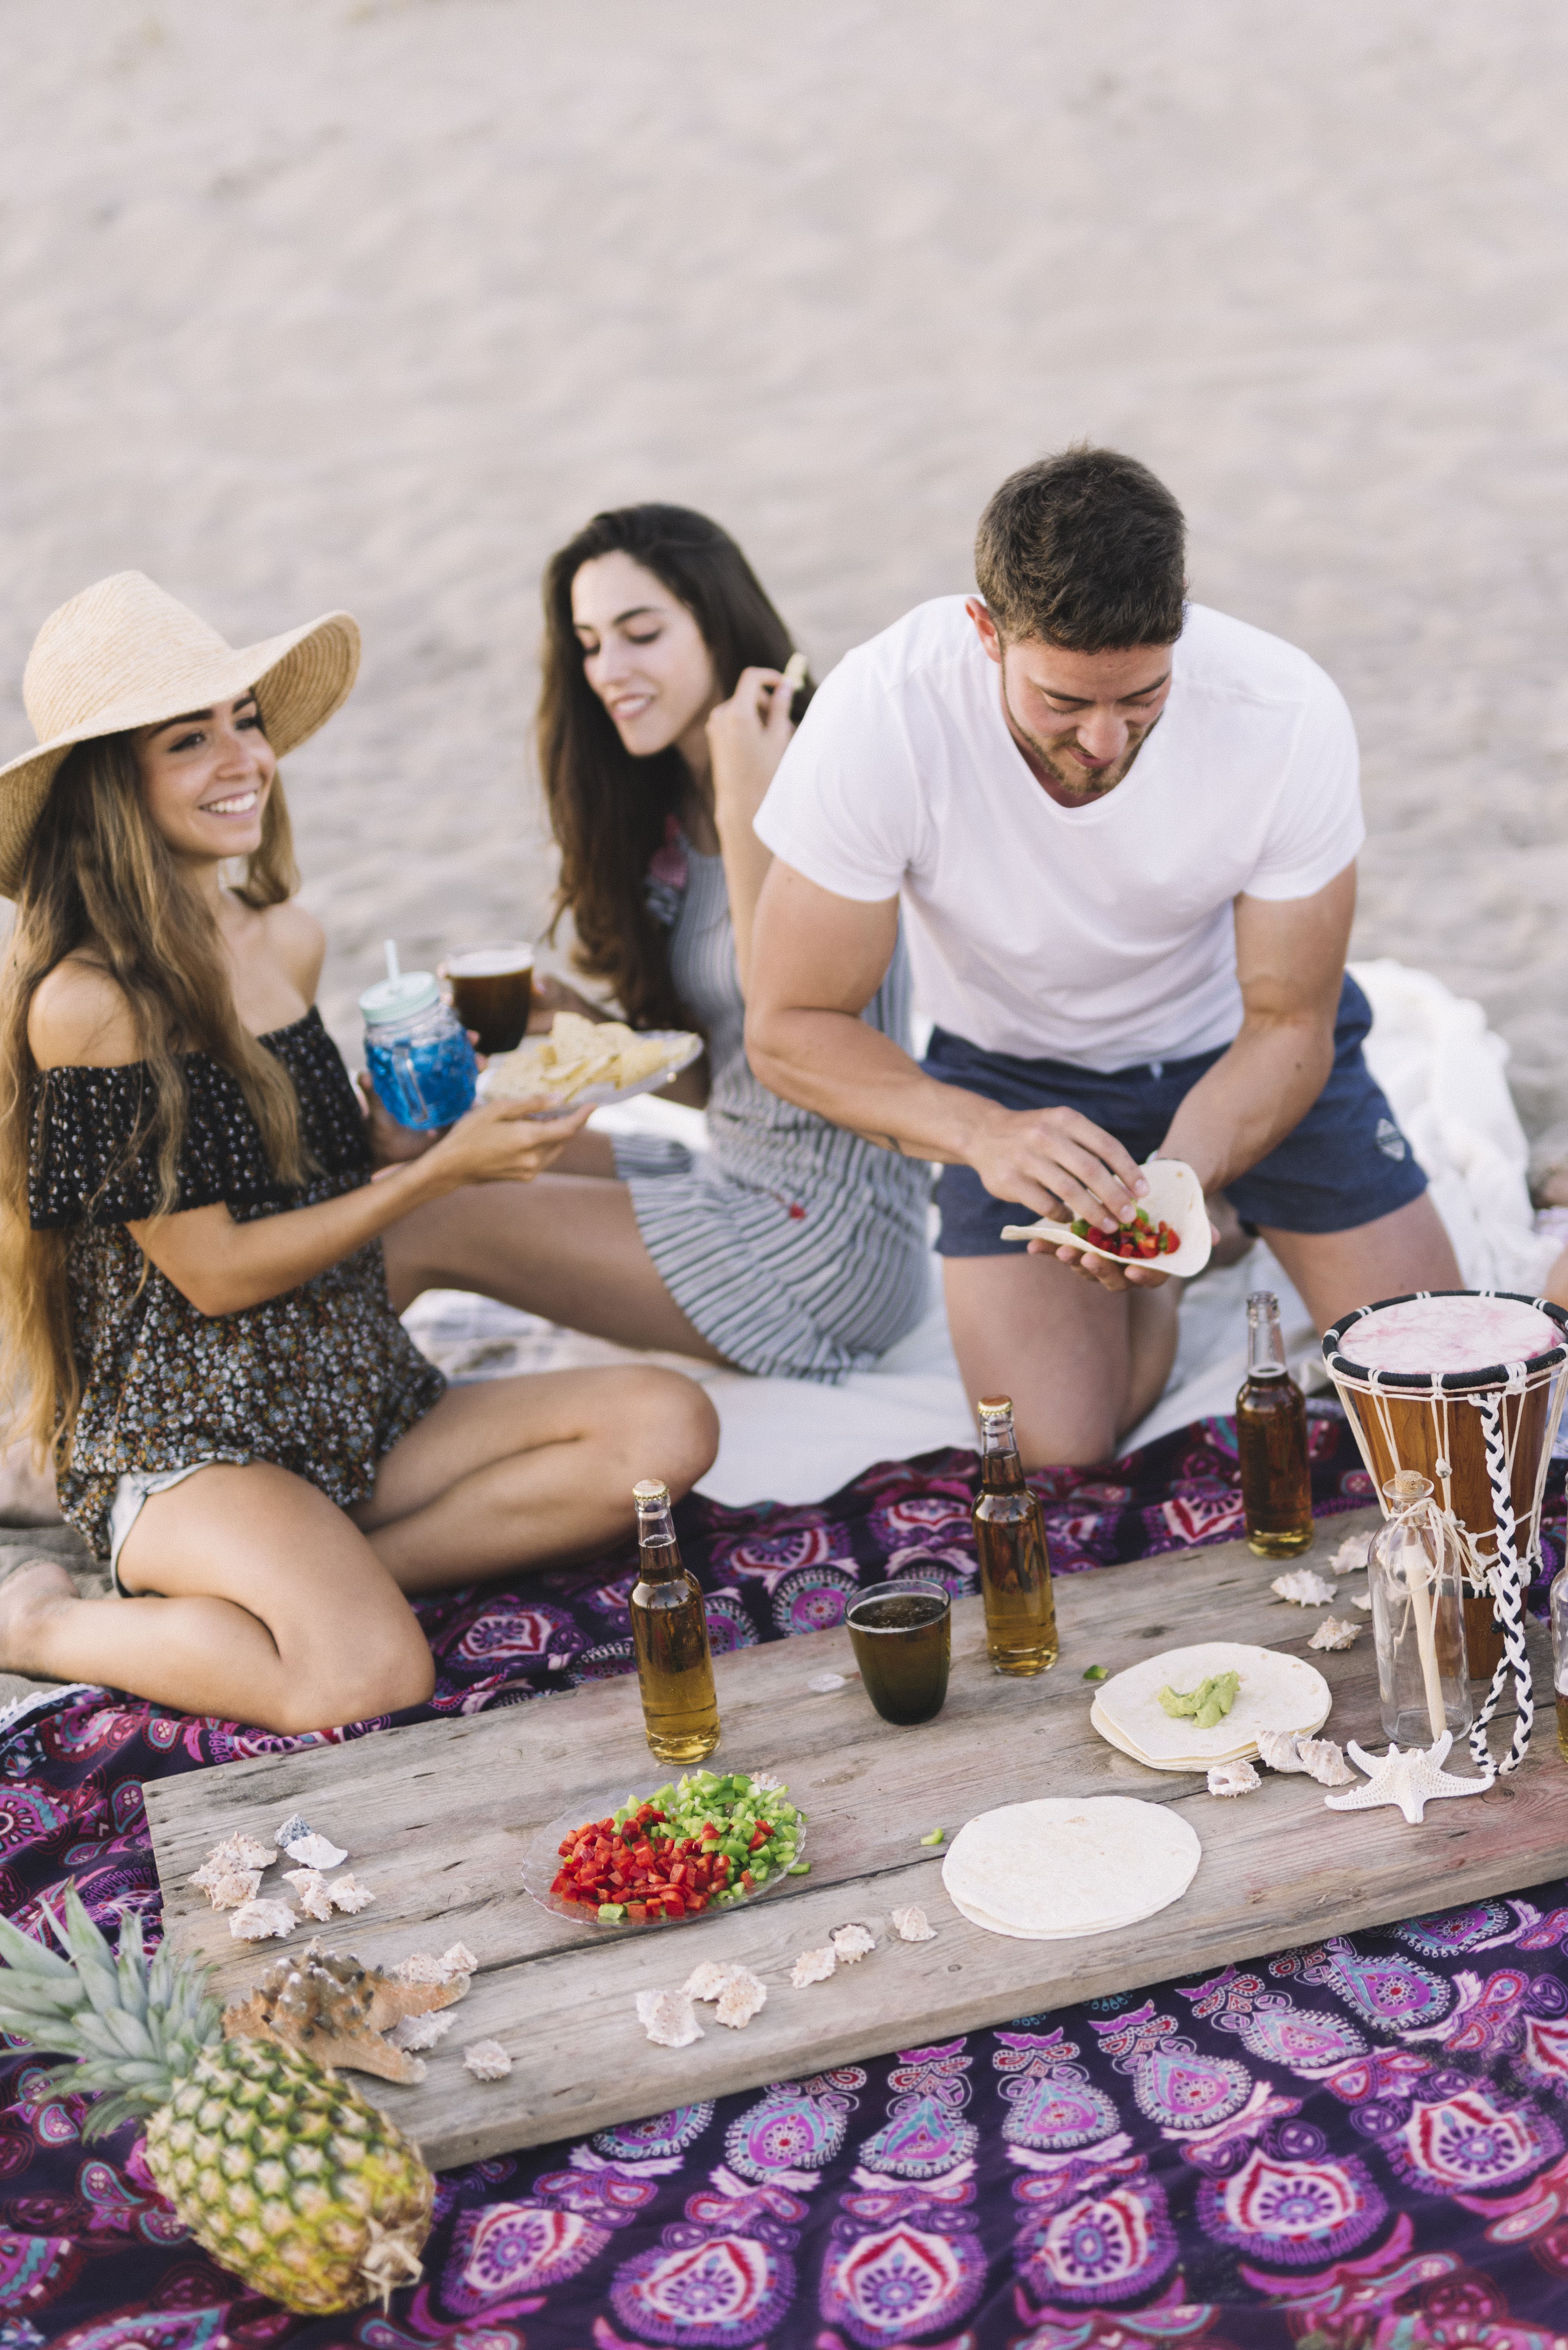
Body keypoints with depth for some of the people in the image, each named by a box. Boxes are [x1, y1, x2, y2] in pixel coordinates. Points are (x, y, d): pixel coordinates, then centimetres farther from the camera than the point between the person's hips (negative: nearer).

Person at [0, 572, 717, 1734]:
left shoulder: (288, 941, 7)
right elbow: (213, 1272, -15)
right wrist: (439, 1171, -15)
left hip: (366, 1405, 7)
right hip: (186, 1447, -7)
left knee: (666, 1423, -13)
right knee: (369, 1675, -32)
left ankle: (307, 1575, -11)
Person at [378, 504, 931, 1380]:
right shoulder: (671, 815, 11)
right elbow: (711, 1072, 12)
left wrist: (747, 806, -23)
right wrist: (576, 1021, -6)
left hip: (829, 1239, -9)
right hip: (733, 1179, 9)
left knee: (421, 1225, -12)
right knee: (416, 1139, 8)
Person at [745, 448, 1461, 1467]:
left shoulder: (1289, 714, -30)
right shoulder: (880, 716, -33)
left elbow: (1286, 1025, -18)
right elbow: (792, 1026, -24)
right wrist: (982, 1134, -42)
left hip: (1232, 1045, 1)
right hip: (1017, 1068, -1)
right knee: (1053, 1450, -12)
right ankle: (1148, 1290, 20)